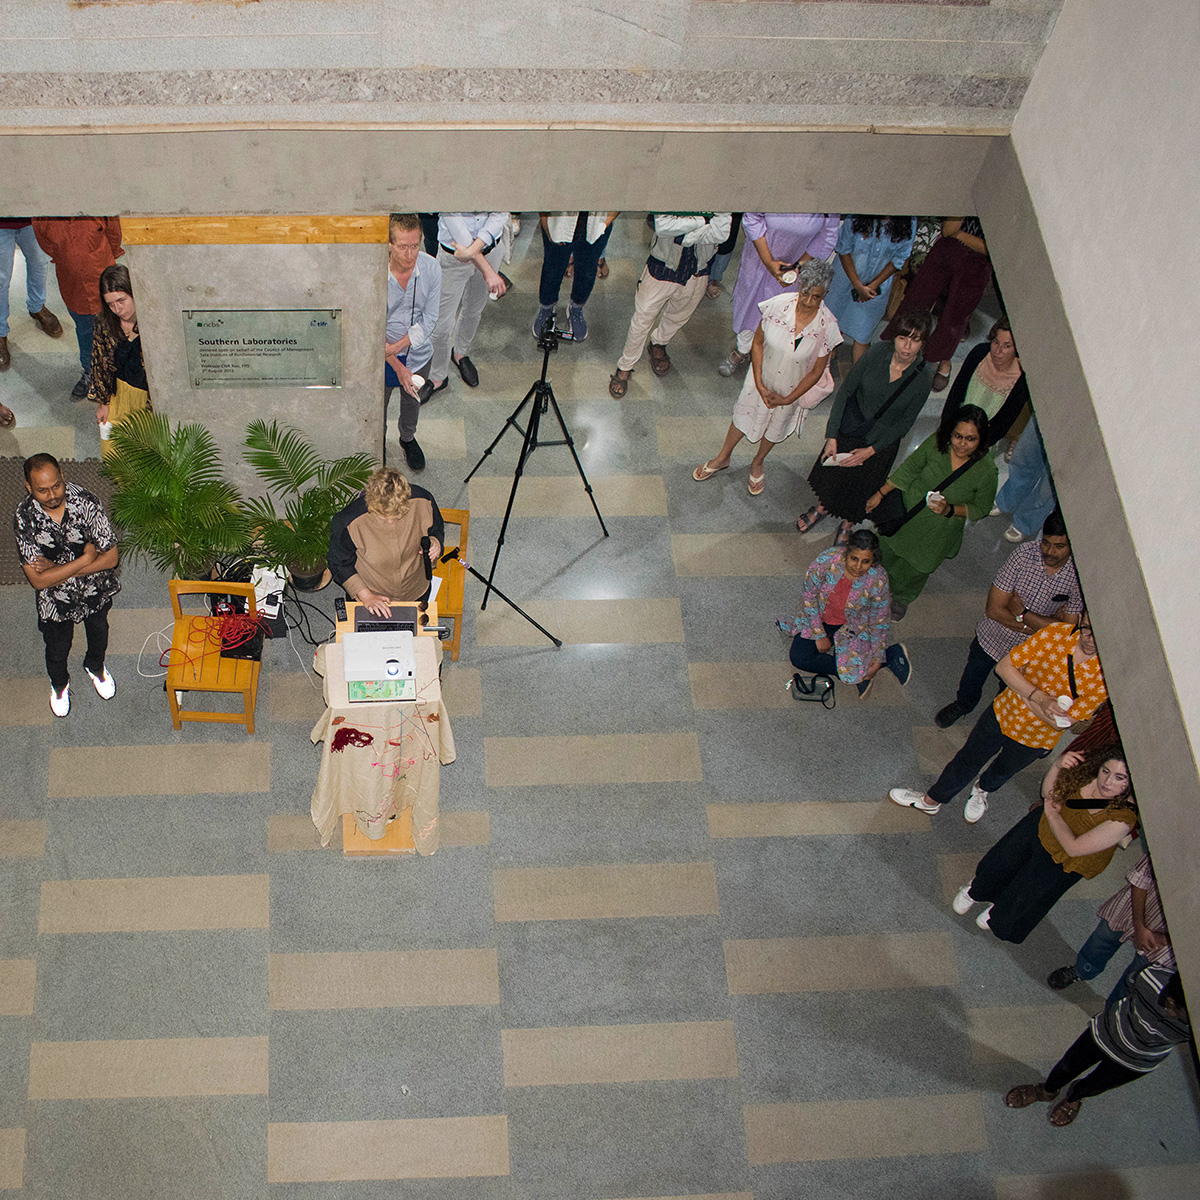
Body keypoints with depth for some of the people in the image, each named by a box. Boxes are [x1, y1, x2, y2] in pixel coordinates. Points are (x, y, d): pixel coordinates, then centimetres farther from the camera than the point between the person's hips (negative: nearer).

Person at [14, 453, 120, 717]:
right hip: (56, 599, -1)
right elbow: (37, 580, -28)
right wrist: (84, 559, -32)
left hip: (96, 589, 1)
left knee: (98, 634, 30)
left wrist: (57, 569, -27)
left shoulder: (85, 502, -30)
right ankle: (59, 683, 58)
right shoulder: (25, 518, -30)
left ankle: (95, 667, 64)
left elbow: (110, 558, -25)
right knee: (57, 649, 25)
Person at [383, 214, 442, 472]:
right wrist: (399, 368, -24)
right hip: (382, 357, -3)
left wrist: (397, 347, -24)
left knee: (412, 401, 28)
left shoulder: (431, 268, -22)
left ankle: (407, 438, 58)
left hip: (418, 353, 3)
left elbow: (428, 319, -14)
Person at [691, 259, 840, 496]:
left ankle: (757, 464, 55)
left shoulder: (827, 326, -29)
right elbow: (758, 343, -12)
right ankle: (723, 458, 50)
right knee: (744, 415, 23)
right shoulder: (778, 305, -27)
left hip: (793, 388, 0)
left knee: (776, 427, 25)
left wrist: (789, 399, -14)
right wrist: (759, 384, -14)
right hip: (762, 377, 0)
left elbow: (816, 371, -15)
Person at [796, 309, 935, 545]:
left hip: (882, 438, -1)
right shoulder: (878, 353, -24)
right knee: (831, 468, 24)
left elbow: (905, 422, -13)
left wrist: (870, 450, -16)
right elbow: (846, 389, -14)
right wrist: (832, 435, -14)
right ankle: (822, 507, 57)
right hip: (850, 425, 1)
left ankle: (848, 525, 51)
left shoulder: (922, 379, -26)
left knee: (860, 486, 19)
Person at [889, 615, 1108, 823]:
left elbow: (1060, 723, -26)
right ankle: (932, 800, 46)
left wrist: (1023, 692, -26)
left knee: (1003, 770, 29)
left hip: (1036, 738, 0)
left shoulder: (1106, 673, -30)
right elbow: (1004, 666, -19)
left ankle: (983, 790, 63)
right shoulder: (1056, 633, -26)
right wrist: (1038, 697, -31)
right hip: (1003, 713, 0)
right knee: (968, 759, 21)